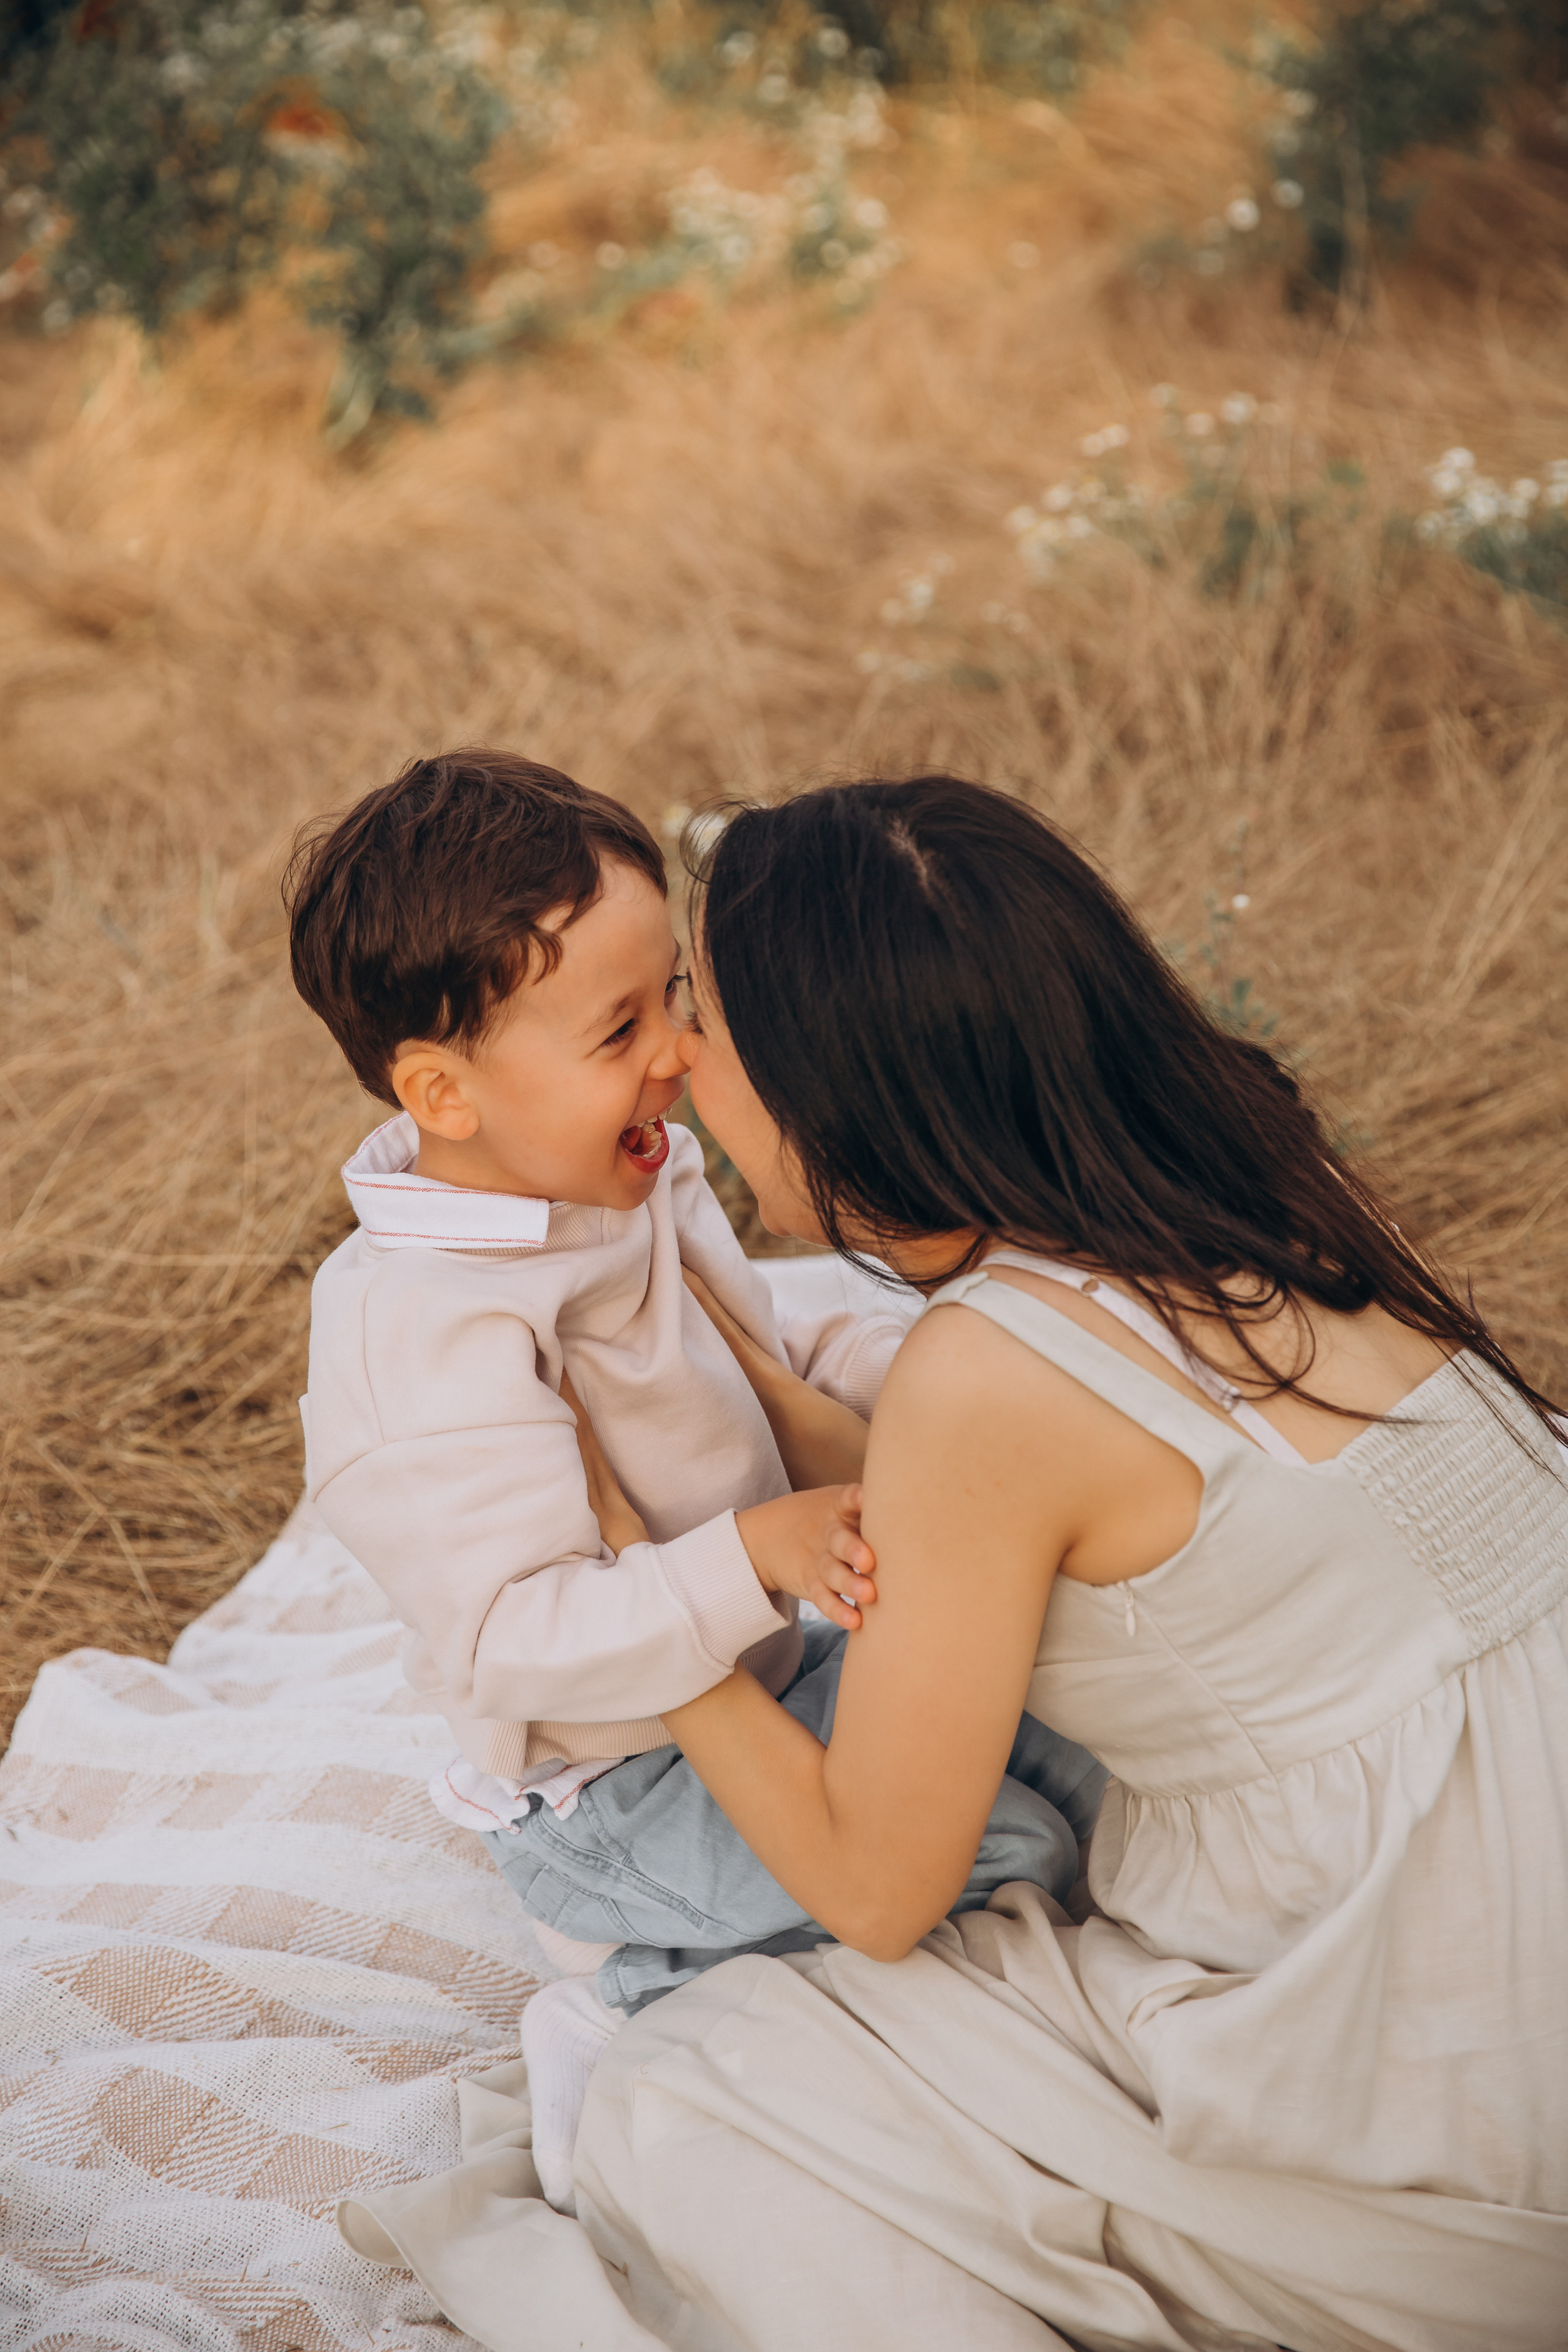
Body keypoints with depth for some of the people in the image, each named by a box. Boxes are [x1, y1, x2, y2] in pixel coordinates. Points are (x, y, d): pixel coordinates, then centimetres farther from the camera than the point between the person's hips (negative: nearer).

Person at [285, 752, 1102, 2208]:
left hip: (764, 1662, 9)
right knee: (1001, 1866, -17)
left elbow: (757, 1360, 14)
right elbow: (520, 1635, -33)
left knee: (1069, 1758, 10)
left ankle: (688, 1975, 11)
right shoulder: (430, 1327, -31)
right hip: (615, 1784, -9)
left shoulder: (627, 1182, -2)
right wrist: (763, 1551, -43)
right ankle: (627, 2027, -3)